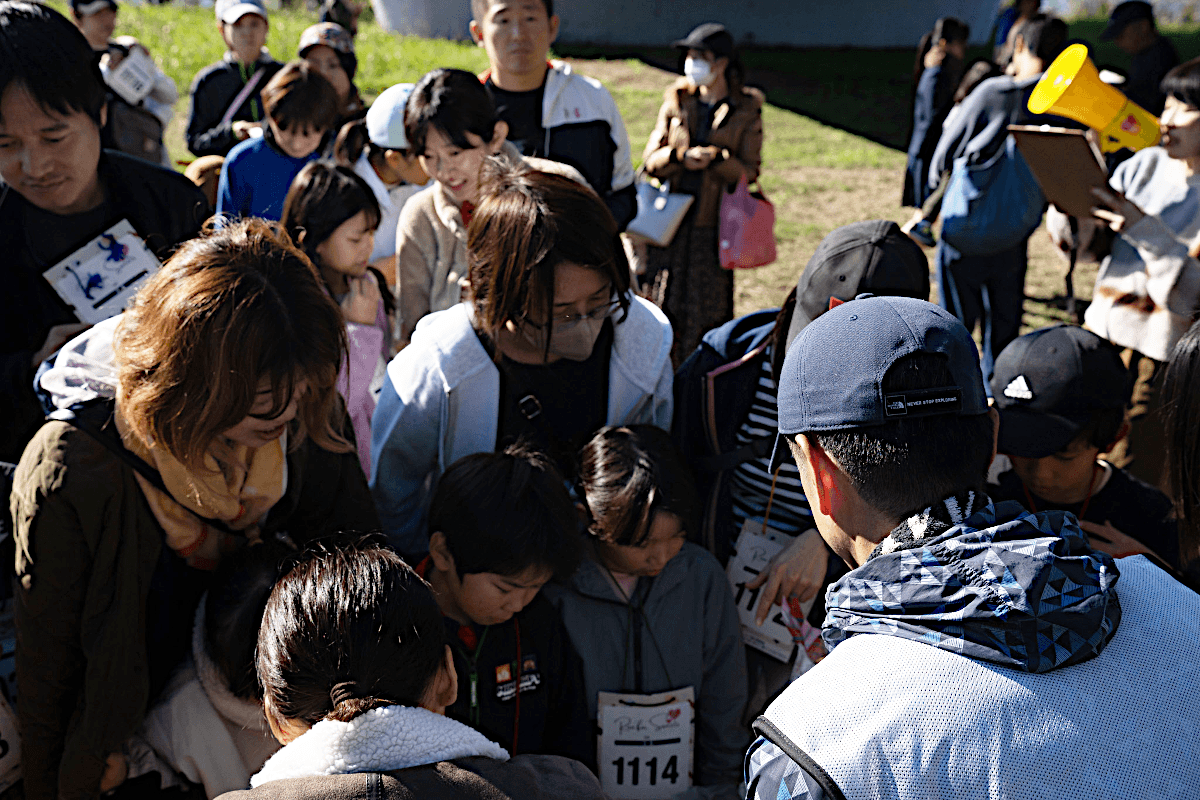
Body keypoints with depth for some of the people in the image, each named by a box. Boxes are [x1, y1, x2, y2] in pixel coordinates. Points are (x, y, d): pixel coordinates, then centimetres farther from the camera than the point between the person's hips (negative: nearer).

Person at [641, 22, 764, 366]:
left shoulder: (746, 110, 2)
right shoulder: (676, 101, 9)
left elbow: (749, 172, -2)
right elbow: (650, 160, 4)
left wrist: (716, 158, -19)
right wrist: (681, 155, -16)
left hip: (715, 224, -2)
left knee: (710, 310, 0)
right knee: (667, 304, 4)